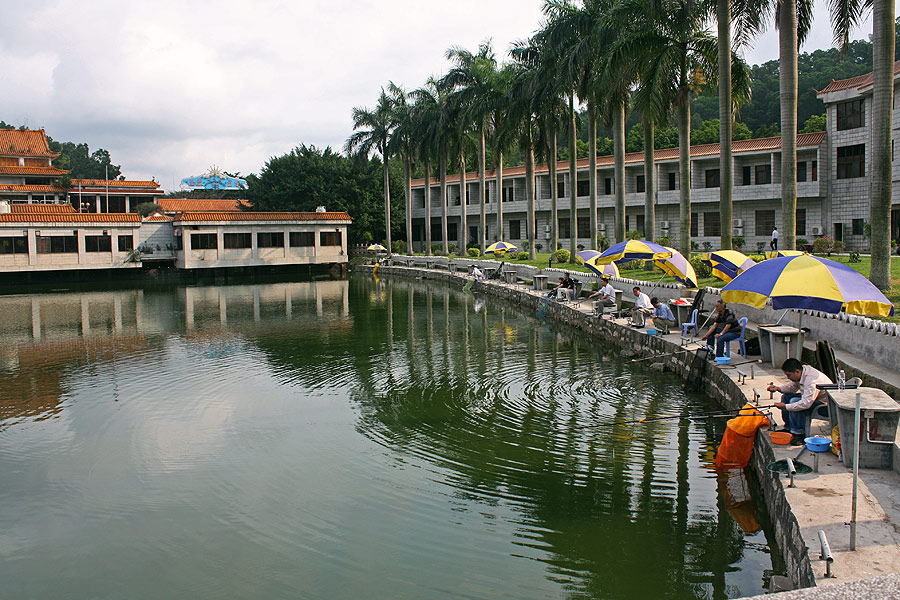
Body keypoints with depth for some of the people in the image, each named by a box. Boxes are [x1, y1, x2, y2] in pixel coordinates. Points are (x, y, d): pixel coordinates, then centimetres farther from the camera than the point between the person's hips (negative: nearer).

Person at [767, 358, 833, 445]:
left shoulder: (812, 381, -34)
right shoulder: (802, 370, -6)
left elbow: (806, 404, -39)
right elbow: (792, 386, 12)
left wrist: (785, 407, -34)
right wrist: (778, 388, -6)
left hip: (823, 401, -10)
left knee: (794, 401, -28)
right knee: (785, 396, 4)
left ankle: (800, 434, -20)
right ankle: (788, 427, 12)